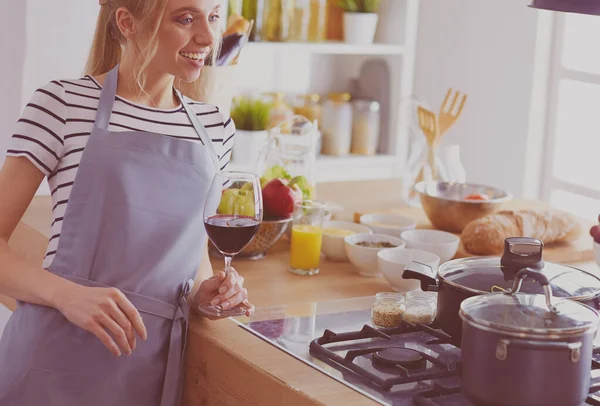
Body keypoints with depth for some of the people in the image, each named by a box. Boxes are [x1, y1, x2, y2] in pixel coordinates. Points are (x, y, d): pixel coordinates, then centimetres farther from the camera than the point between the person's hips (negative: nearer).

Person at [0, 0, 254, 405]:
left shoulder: (214, 128, 8)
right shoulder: (63, 103, -6)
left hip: (152, 366, 5)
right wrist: (67, 294, -22)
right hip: (58, 356, -4)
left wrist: (203, 290, 0)